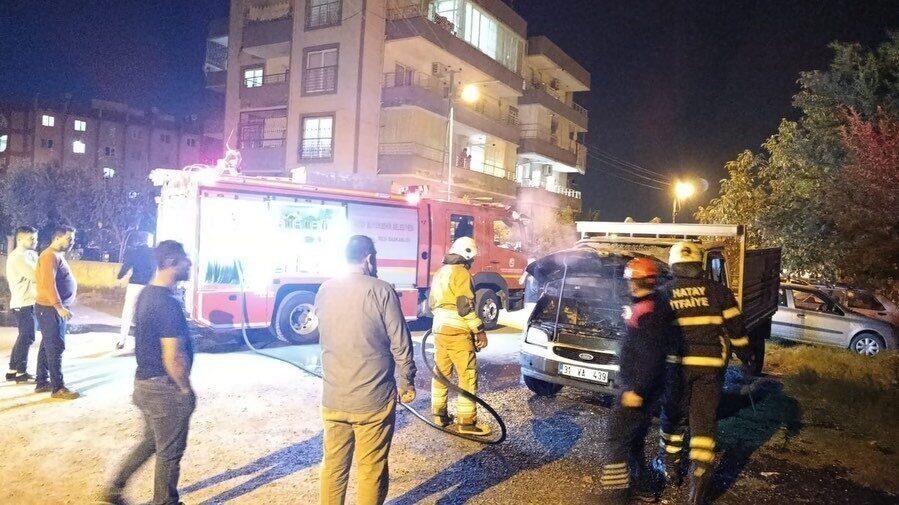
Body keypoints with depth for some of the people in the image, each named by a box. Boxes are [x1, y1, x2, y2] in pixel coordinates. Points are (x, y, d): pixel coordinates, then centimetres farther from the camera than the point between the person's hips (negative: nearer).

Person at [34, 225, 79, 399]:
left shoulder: (58, 255, 16)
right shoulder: (50, 255, -17)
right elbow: (48, 283, -26)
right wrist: (59, 306, -30)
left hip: (55, 308, 10)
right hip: (50, 309, -10)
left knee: (48, 346, 15)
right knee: (55, 347, -8)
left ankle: (41, 382, 23)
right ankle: (58, 387, -4)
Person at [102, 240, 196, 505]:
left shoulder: (147, 294, 5)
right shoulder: (168, 304, -25)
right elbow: (173, 359, -26)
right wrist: (187, 389, -13)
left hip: (145, 381, 9)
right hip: (164, 387, -9)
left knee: (151, 441, 27)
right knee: (170, 451, 9)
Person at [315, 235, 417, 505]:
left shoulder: (324, 291, 2)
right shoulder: (381, 290, -13)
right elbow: (400, 343, -9)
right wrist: (407, 382, 3)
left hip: (333, 397, 5)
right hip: (373, 398, -5)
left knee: (333, 464, 17)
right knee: (371, 469, 8)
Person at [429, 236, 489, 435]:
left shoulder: (440, 273, 15)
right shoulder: (461, 273, -12)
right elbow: (466, 306, -18)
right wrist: (479, 330, -13)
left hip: (439, 329, 9)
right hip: (458, 332, -9)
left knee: (441, 372, 15)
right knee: (468, 376, -3)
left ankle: (439, 414, 22)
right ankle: (467, 422, -1)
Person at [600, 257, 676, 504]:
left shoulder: (648, 311, -23)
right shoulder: (658, 302, 9)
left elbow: (652, 355, -28)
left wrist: (637, 389, -26)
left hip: (637, 387, -10)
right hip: (641, 385, 10)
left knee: (618, 439, -4)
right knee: (634, 438, 20)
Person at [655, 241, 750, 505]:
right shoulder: (717, 291, 0)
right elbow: (736, 328, 5)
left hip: (677, 363, 0)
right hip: (710, 364, 0)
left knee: (673, 415, 18)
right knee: (703, 421, 6)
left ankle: (670, 465, 31)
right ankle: (699, 479, 4)